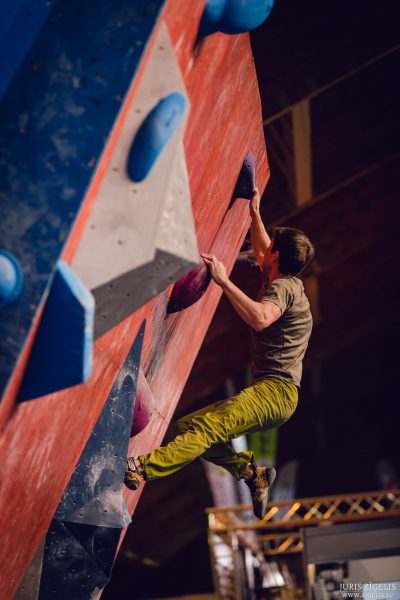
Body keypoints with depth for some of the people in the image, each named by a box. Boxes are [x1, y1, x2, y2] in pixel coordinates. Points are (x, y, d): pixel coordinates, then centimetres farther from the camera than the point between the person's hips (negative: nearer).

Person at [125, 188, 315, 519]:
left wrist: (224, 280, -28)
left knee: (208, 425, -31)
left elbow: (260, 319, -31)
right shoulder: (286, 282, 22)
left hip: (276, 390, -10)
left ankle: (141, 468, -48)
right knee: (184, 427, 2)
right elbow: (261, 253, 43)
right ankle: (253, 473, 3)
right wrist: (255, 213, 43)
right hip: (270, 392, 10)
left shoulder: (283, 287, -8)